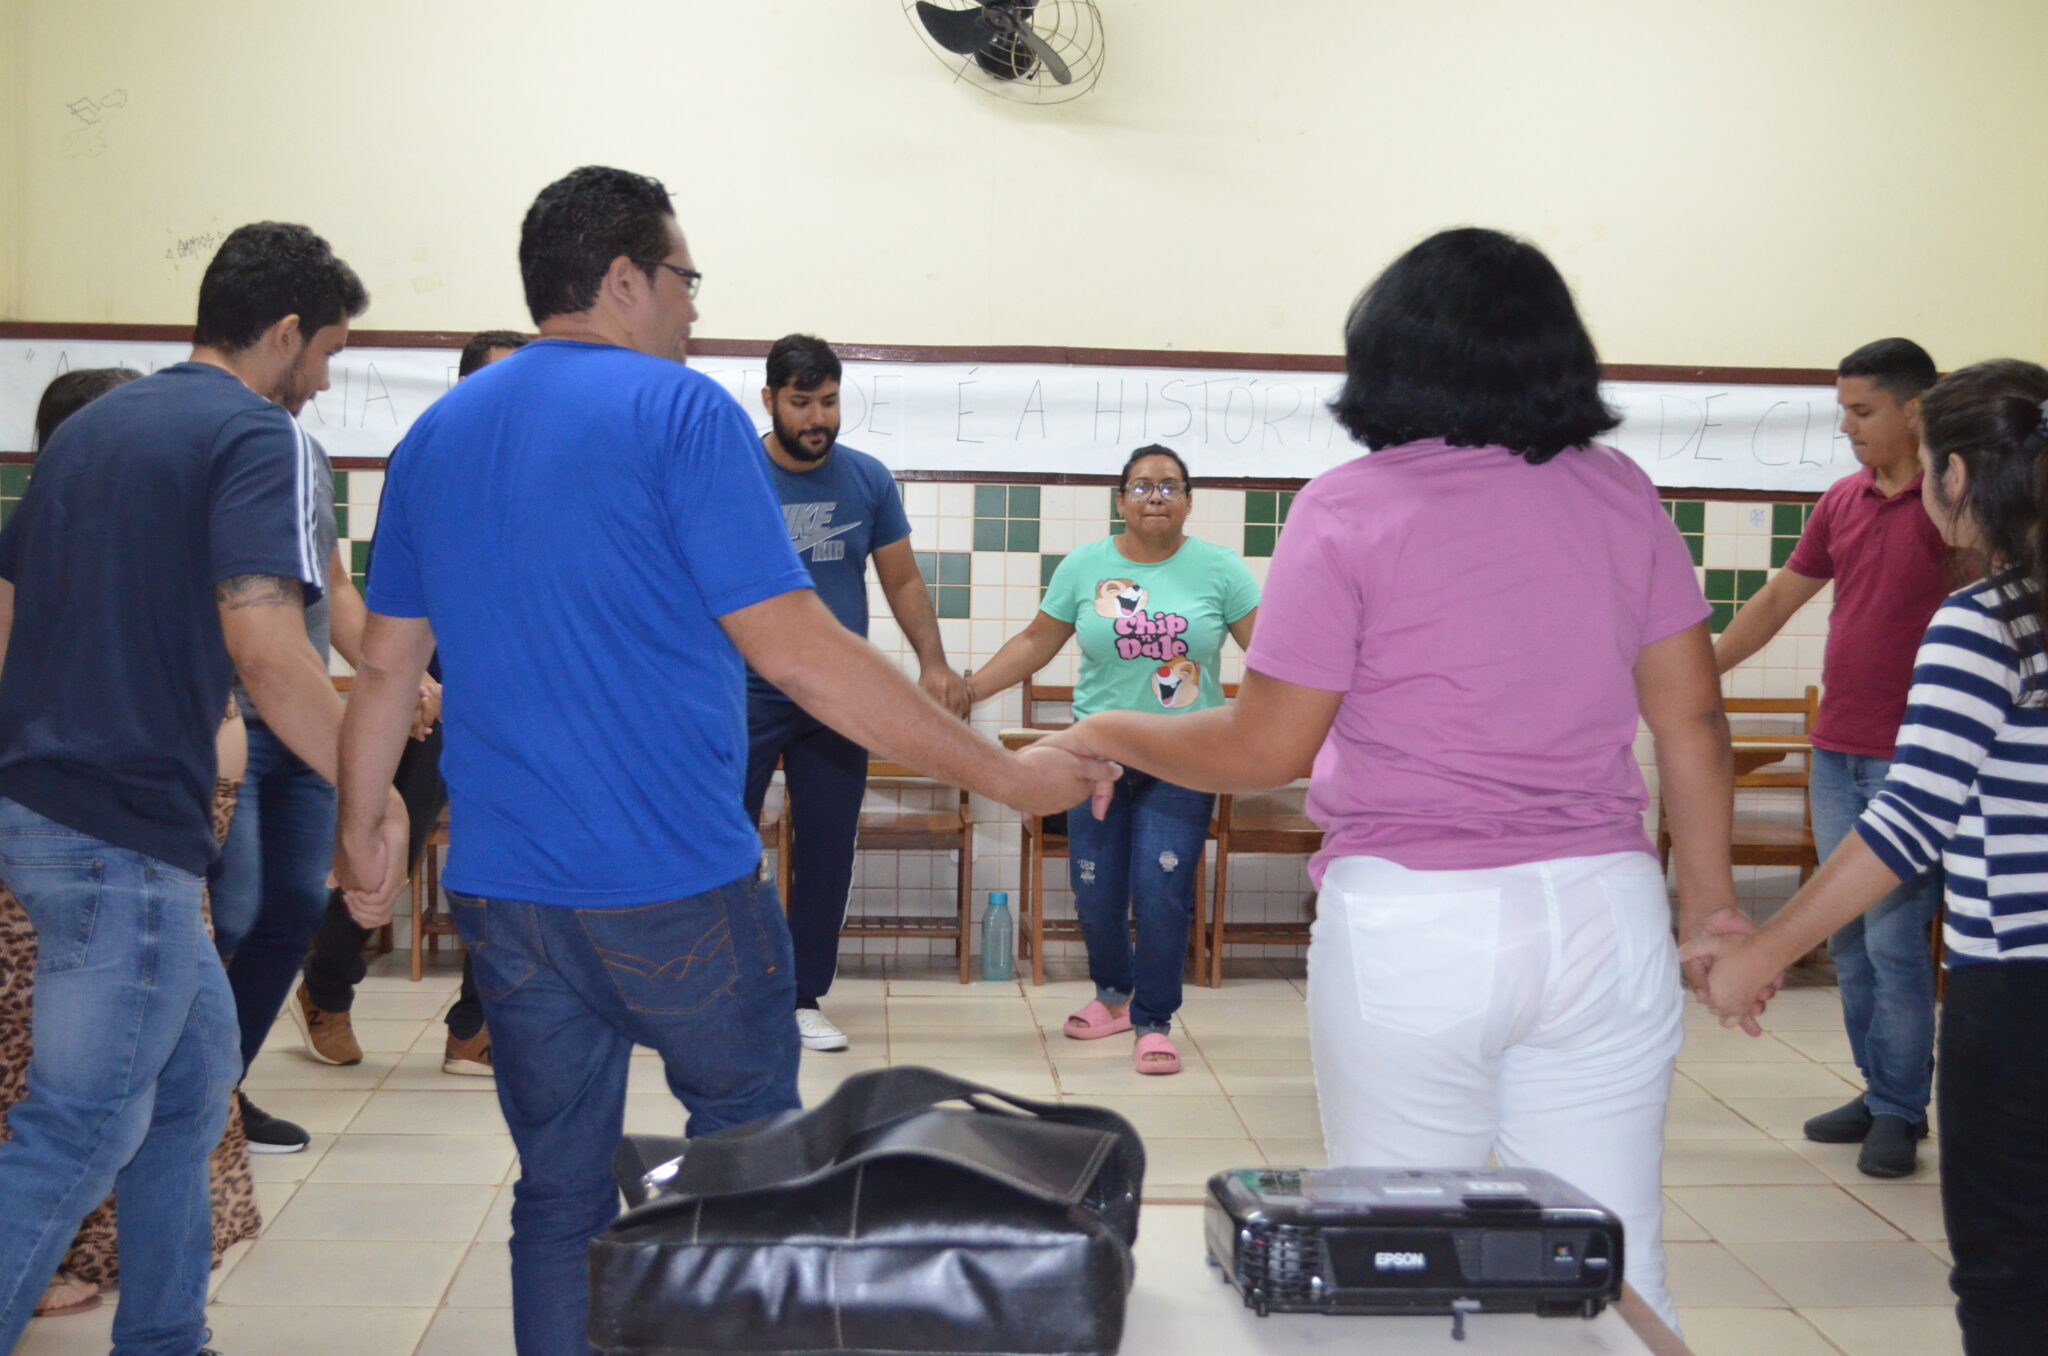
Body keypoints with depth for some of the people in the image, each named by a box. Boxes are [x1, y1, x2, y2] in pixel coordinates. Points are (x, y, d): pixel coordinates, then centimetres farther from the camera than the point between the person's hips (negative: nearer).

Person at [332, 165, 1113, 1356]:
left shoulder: (436, 437, 10)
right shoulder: (681, 411, -9)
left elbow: (388, 666, 14)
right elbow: (797, 651, -15)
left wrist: (363, 829, 28)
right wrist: (1008, 775, -11)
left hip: (505, 889, 6)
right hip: (675, 883, -5)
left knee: (559, 1192, 13)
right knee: (750, 1143, 15)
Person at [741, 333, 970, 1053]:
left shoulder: (868, 479, 2)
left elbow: (903, 580, 8)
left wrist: (934, 662, -6)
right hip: (745, 694, -3)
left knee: (826, 855, 8)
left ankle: (804, 999, 20)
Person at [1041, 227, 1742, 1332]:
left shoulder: (1348, 511, -6)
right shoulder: (1619, 494, 6)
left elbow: (1265, 750, -6)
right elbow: (1692, 718, 8)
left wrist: (1109, 733, 10)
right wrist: (1710, 894, 19)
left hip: (1410, 920, -3)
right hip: (1605, 911, 4)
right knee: (1608, 1270, 11)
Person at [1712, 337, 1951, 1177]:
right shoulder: (1843, 501, 11)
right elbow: (1779, 598, 18)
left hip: (1910, 760, -7)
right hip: (1836, 752, 7)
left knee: (1894, 942, -5)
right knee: (1849, 940, 12)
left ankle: (1901, 1113, 7)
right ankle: (1879, 1091, 23)